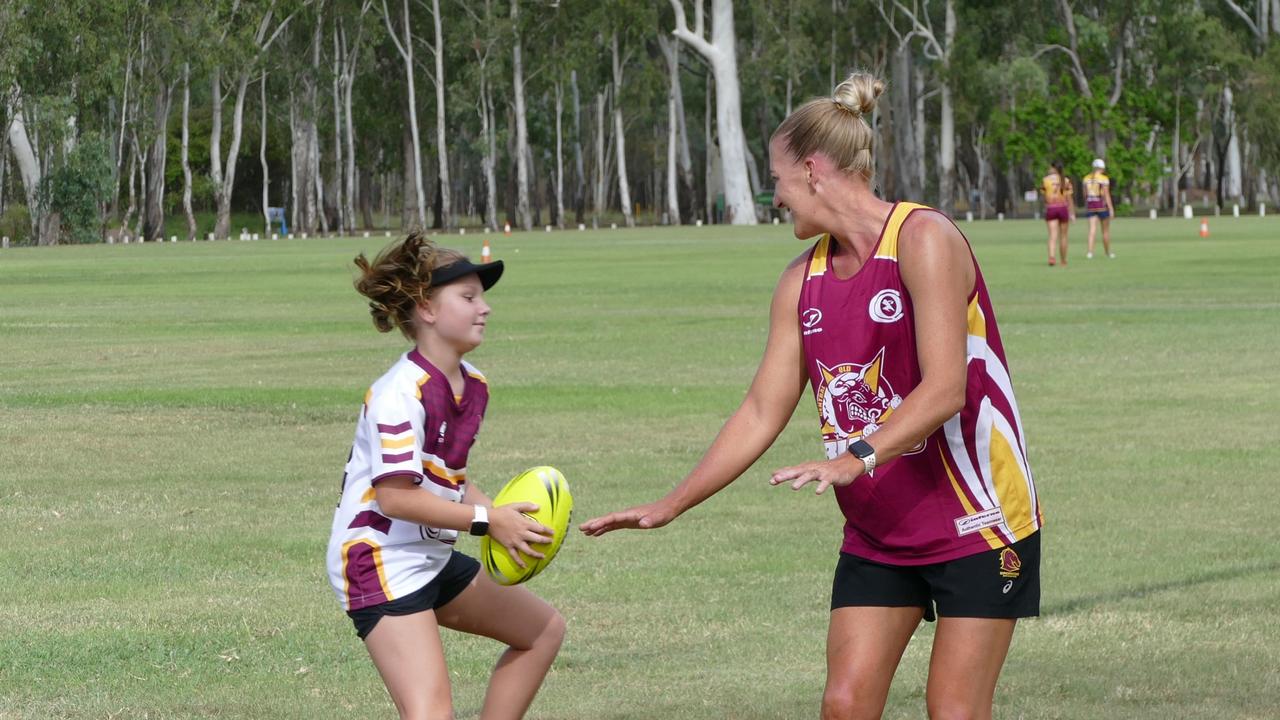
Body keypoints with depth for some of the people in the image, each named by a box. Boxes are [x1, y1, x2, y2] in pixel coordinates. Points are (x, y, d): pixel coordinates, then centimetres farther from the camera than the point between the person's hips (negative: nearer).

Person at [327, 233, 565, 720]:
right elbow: (395, 496, -27)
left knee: (543, 629, 22)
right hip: (379, 563, -10)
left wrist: (503, 516, -3)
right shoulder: (401, 394, -22)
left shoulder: (472, 385, 7)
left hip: (432, 557, 10)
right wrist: (486, 520, -25)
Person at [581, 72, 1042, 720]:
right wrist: (670, 507, 7)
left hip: (976, 520, -7)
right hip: (876, 533, 7)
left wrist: (858, 458, -35)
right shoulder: (804, 279, 8)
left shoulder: (923, 239, -15)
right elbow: (762, 412, 11)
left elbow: (944, 389, -23)